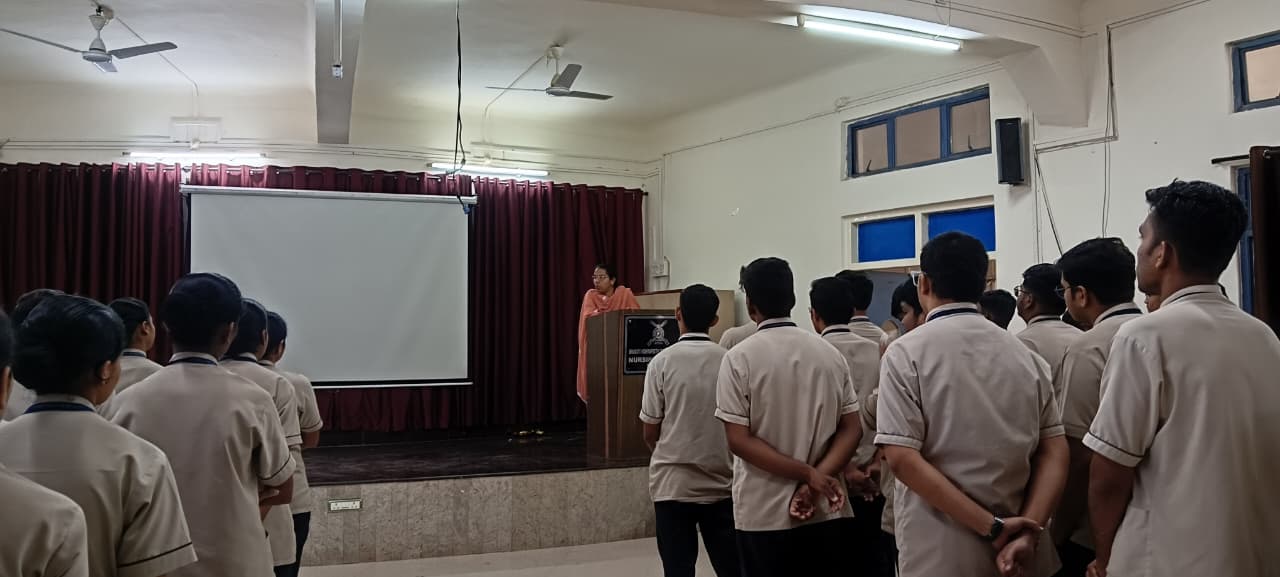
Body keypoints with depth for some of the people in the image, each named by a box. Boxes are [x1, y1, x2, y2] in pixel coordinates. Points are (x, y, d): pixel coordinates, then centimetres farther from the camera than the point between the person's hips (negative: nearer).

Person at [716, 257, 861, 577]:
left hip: (765, 515, -3)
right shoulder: (830, 353, 3)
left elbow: (739, 440, -14)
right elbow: (852, 429, -1)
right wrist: (816, 480, -9)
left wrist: (808, 474, -14)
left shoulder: (740, 358, -8)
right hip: (827, 510, 3)